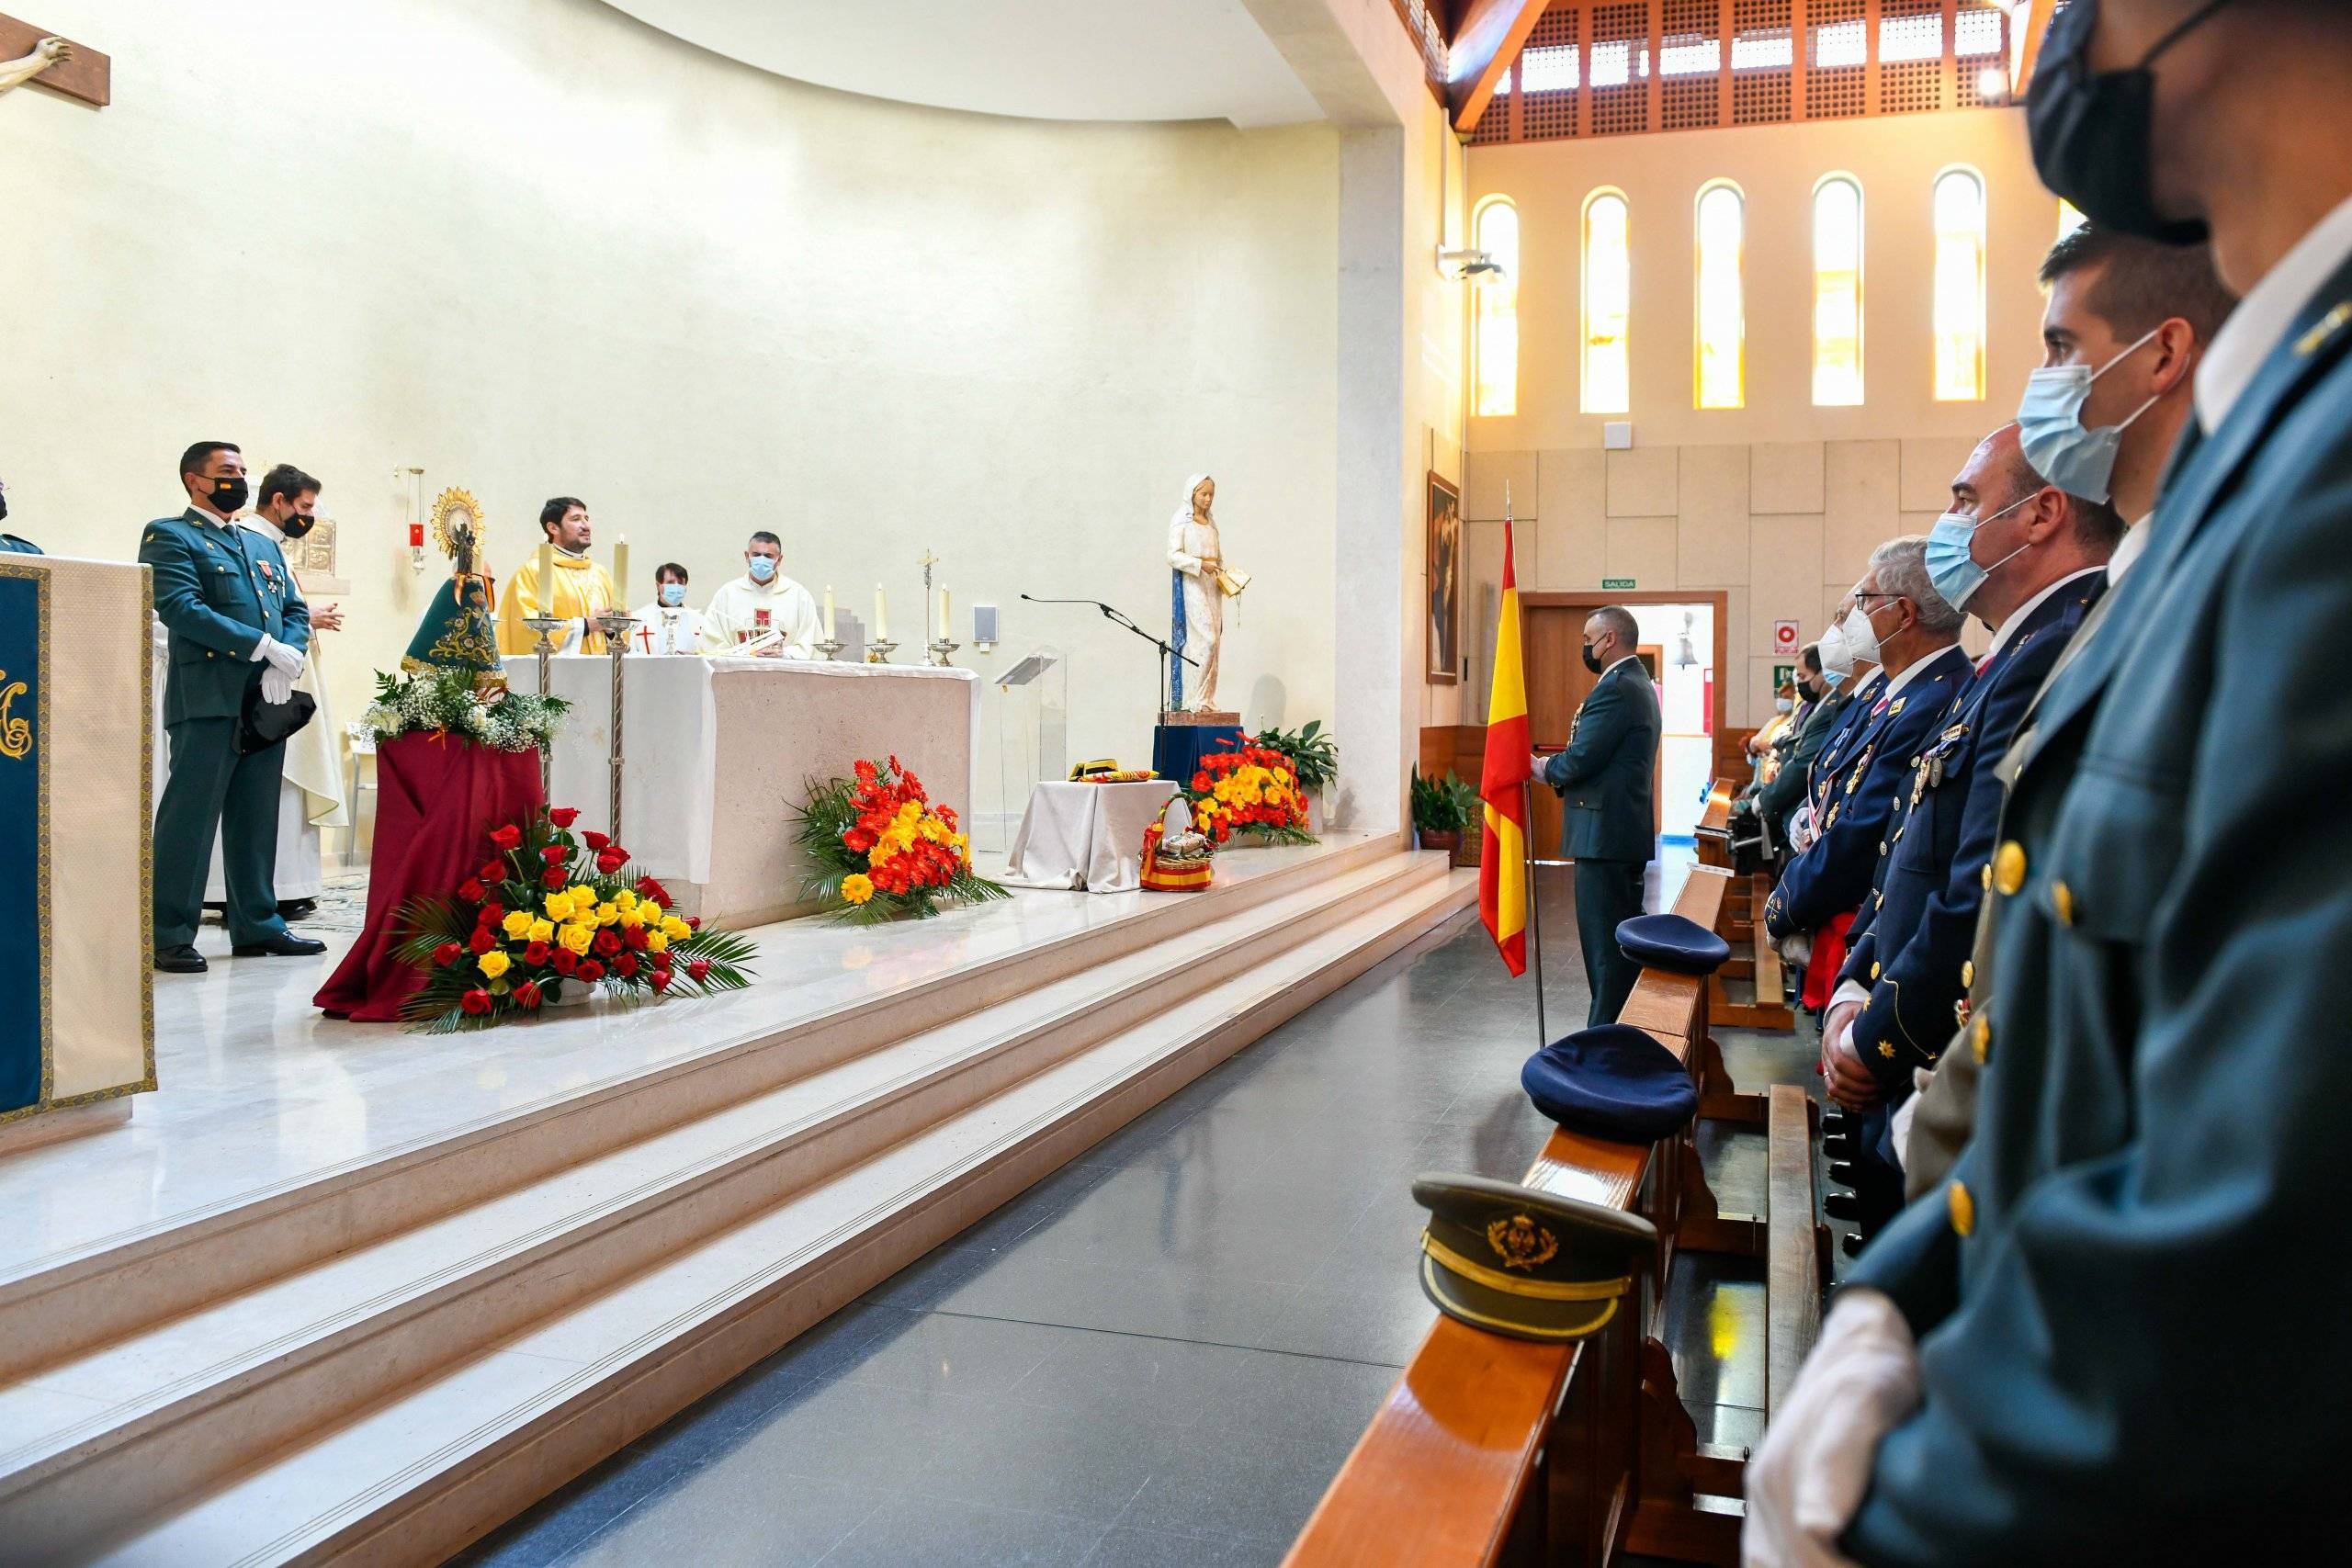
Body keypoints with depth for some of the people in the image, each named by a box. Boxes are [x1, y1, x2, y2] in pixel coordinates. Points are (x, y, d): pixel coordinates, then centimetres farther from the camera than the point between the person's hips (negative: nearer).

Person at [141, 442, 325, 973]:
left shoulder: (263, 544, 22)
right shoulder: (170, 536, 1)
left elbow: (295, 610, 16)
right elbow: (182, 608, -13)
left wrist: (286, 664, -4)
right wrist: (264, 647, -17)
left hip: (266, 699, 7)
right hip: (209, 696, -7)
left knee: (257, 818, 10)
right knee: (191, 814, -6)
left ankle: (256, 924, 18)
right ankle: (169, 934, -1)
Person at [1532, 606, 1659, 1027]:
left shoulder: (1616, 687, -16)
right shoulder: (1639, 684, 17)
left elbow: (1581, 759, -21)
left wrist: (1545, 768, -1)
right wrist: (1556, 770, 7)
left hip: (1605, 832, -11)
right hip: (1629, 832, 11)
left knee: (1605, 943, -6)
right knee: (1623, 938, 16)